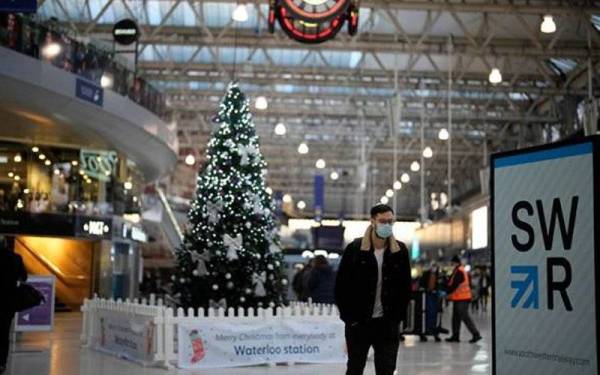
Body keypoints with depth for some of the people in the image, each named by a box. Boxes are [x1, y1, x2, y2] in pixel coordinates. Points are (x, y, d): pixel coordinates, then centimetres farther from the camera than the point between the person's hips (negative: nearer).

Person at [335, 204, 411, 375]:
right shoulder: (355, 249, -6)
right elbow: (341, 285, -3)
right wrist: (349, 316, -6)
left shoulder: (400, 250, 0)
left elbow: (405, 286, 4)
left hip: (388, 323, 1)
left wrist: (398, 316, -2)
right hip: (358, 322, -1)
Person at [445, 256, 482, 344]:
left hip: (461, 298, -10)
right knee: (456, 317, 13)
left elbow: (454, 284, -19)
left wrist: (447, 293, -10)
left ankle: (476, 334, -9)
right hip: (462, 298, 10)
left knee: (465, 317, -9)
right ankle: (455, 336, 16)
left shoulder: (459, 271, -16)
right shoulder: (462, 271, 17)